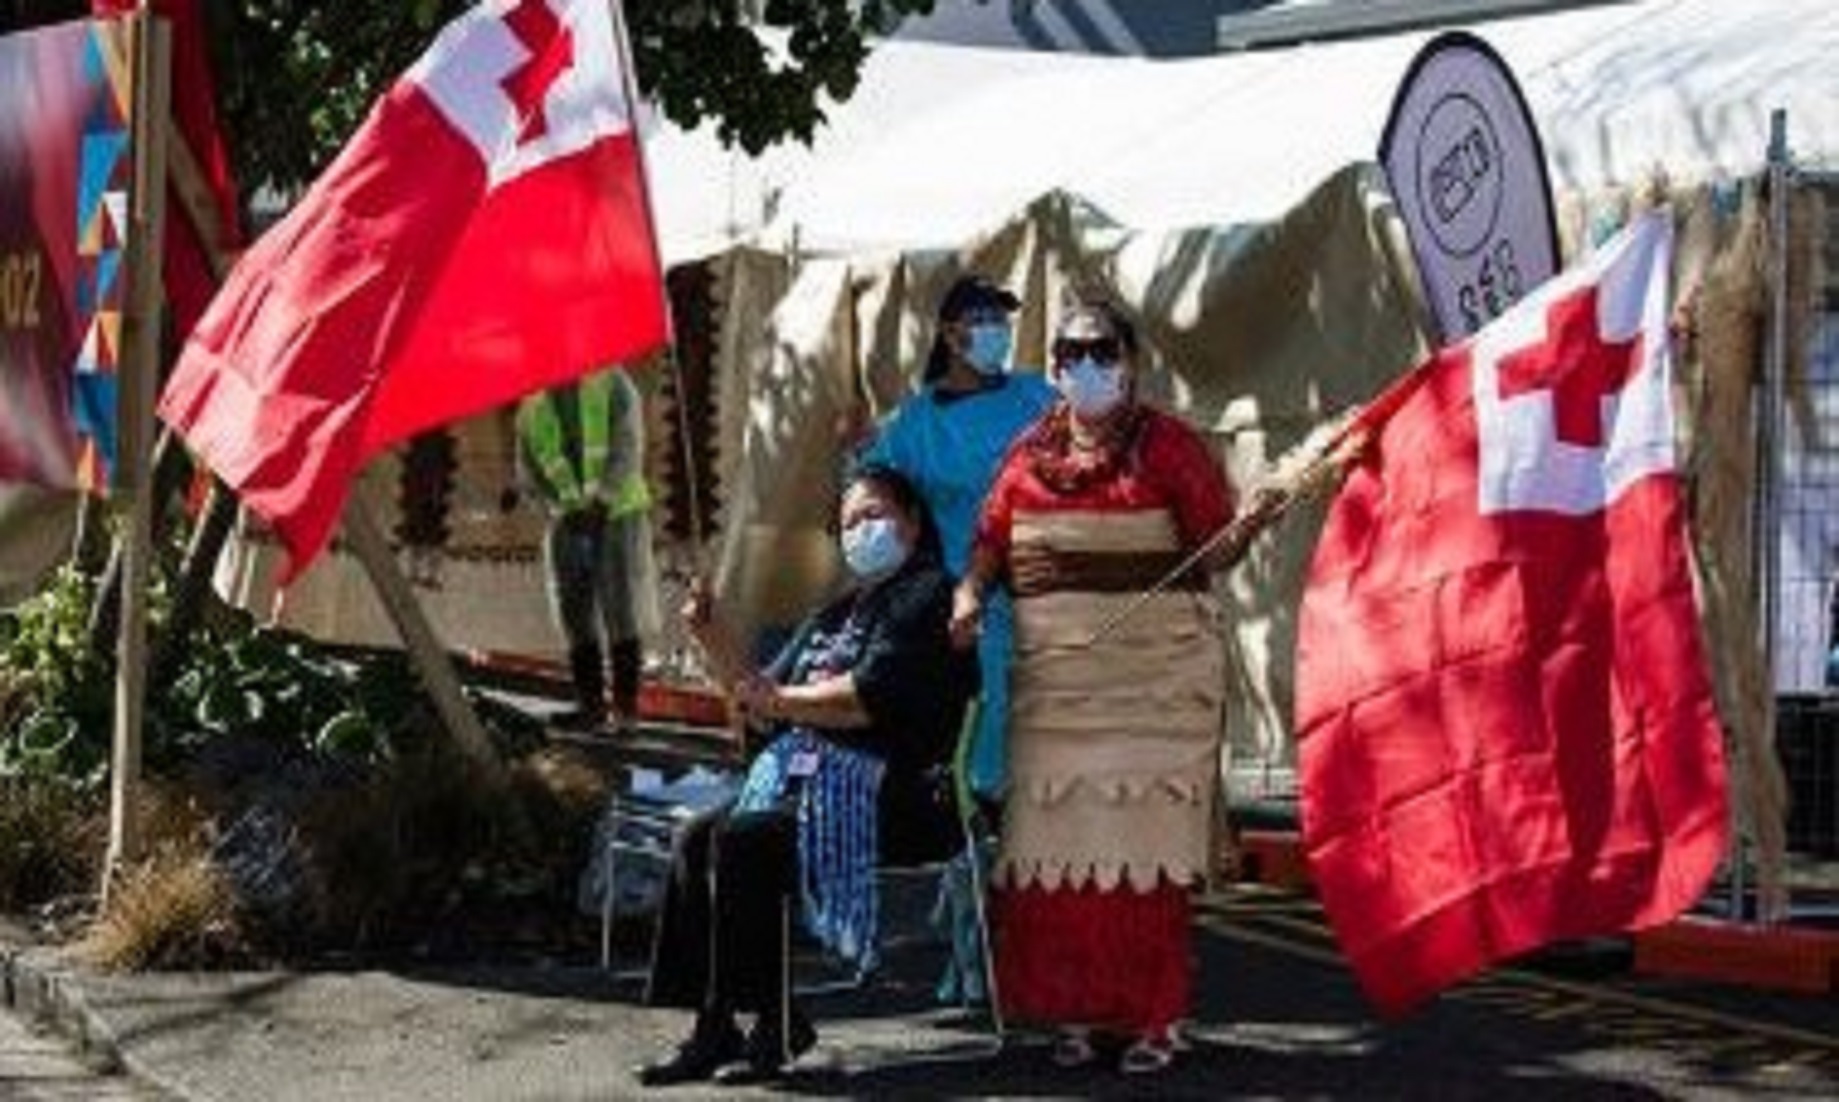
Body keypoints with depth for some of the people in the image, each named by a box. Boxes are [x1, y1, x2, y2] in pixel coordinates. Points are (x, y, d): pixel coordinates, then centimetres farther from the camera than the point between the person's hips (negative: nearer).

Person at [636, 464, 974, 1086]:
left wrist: (779, 699, -4)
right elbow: (760, 698, 24)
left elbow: (868, 700, -16)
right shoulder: (837, 615, 25)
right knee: (696, 841, -10)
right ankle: (713, 1031, -11)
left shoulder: (925, 596, -3)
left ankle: (776, 1026, -17)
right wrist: (711, 638, 10)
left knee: (741, 841, -26)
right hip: (805, 781, 9)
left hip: (891, 796, -9)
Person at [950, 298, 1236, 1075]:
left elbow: (1215, 549, -2)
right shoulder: (1030, 454, 12)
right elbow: (992, 538, 14)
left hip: (1155, 675, -4)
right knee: (1057, 844, 2)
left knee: (1142, 845, -3)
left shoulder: (1166, 444, 1)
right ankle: (1073, 1011, 12)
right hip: (1053, 679, 4)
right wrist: (970, 592, -4)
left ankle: (1153, 1019, 5)